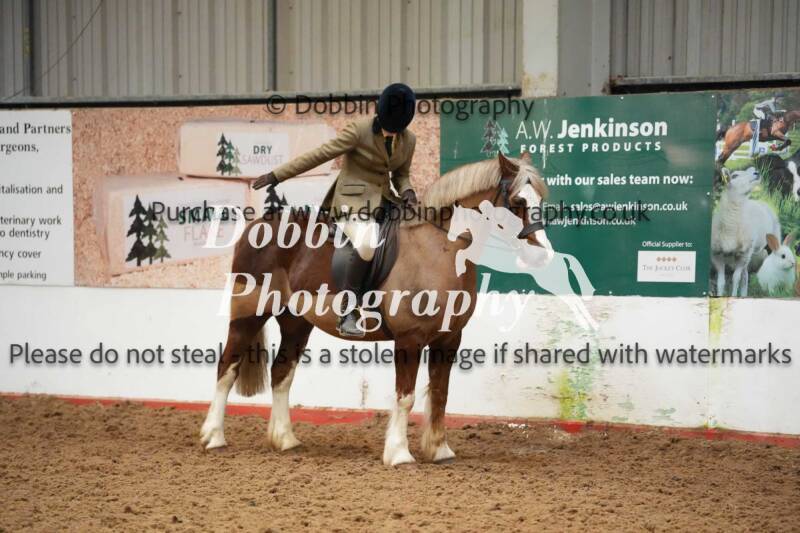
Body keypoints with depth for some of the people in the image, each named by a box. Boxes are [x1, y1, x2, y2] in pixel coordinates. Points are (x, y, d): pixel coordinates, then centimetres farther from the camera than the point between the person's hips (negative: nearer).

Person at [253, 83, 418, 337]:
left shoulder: (409, 140, 7)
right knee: (365, 243, -35)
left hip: (384, 199, 8)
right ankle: (347, 315, -29)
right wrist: (277, 175, -12)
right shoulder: (359, 130, -12)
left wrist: (406, 190, -6)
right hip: (354, 199, -8)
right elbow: (319, 155, -11)